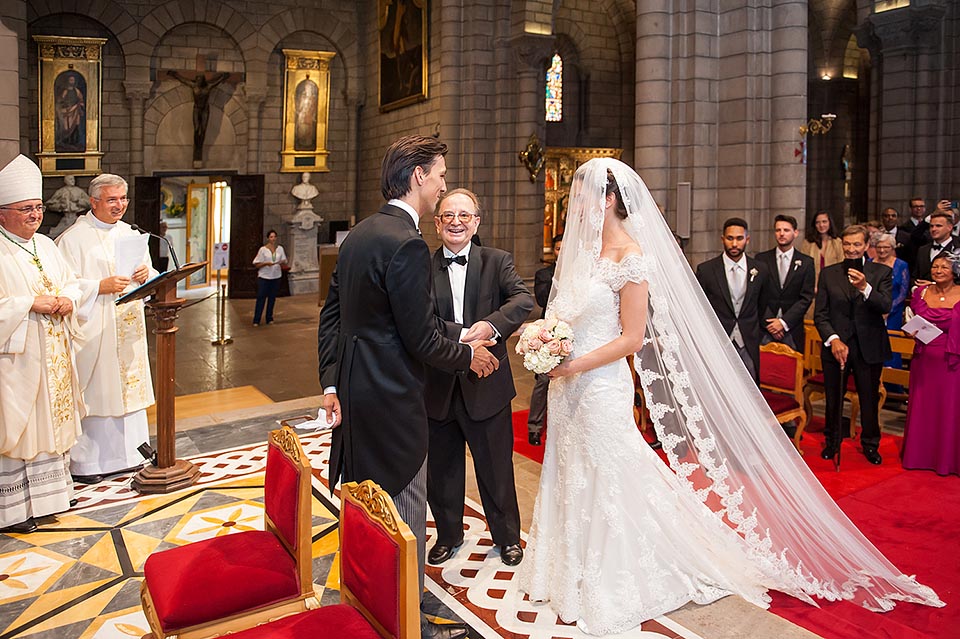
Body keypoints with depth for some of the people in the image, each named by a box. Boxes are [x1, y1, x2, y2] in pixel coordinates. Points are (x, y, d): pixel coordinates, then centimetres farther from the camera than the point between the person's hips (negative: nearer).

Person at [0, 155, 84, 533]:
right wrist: (30, 304, -21)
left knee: (52, 420, 15)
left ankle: (47, 492, 30)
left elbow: (71, 282, 17)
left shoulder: (46, 245, 11)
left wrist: (67, 299, -3)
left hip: (53, 355, 8)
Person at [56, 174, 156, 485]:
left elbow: (150, 275, 16)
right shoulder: (73, 238, -6)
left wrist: (145, 273, -6)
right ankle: (84, 462, 10)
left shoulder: (131, 234, 13)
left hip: (128, 329, 6)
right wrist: (102, 286, -20)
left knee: (128, 387, 10)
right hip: (92, 331, -6)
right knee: (92, 393, -2)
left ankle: (126, 454, 22)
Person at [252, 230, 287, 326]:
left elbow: (284, 264, 13)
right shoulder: (263, 249, -2)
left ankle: (269, 318, 19)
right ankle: (256, 320, 0)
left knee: (272, 298, 8)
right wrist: (266, 263, -19)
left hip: (276, 277, 3)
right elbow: (257, 265, -3)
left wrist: (282, 263, -10)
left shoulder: (280, 248, 8)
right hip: (264, 277, -3)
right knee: (261, 298, -4)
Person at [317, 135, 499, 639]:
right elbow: (422, 341, -20)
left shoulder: (357, 235, 9)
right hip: (391, 400, -10)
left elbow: (330, 315, 12)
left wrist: (331, 381, 12)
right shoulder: (406, 244, -21)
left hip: (353, 390, 10)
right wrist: (469, 356, -3)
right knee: (405, 514, 5)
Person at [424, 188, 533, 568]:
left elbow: (524, 299, -17)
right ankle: (448, 535, 40)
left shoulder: (497, 261, -1)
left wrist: (492, 324, -33)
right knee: (442, 469, 17)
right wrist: (462, 335, -27)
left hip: (487, 386, 0)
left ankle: (507, 536, 37)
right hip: (438, 389, 1)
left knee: (497, 468, 14)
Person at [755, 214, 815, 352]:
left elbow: (806, 298, 0)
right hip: (764, 328, 0)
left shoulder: (806, 262, 6)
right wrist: (769, 322, -8)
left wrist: (784, 322, -10)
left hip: (792, 330, 0)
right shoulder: (761, 259, 6)